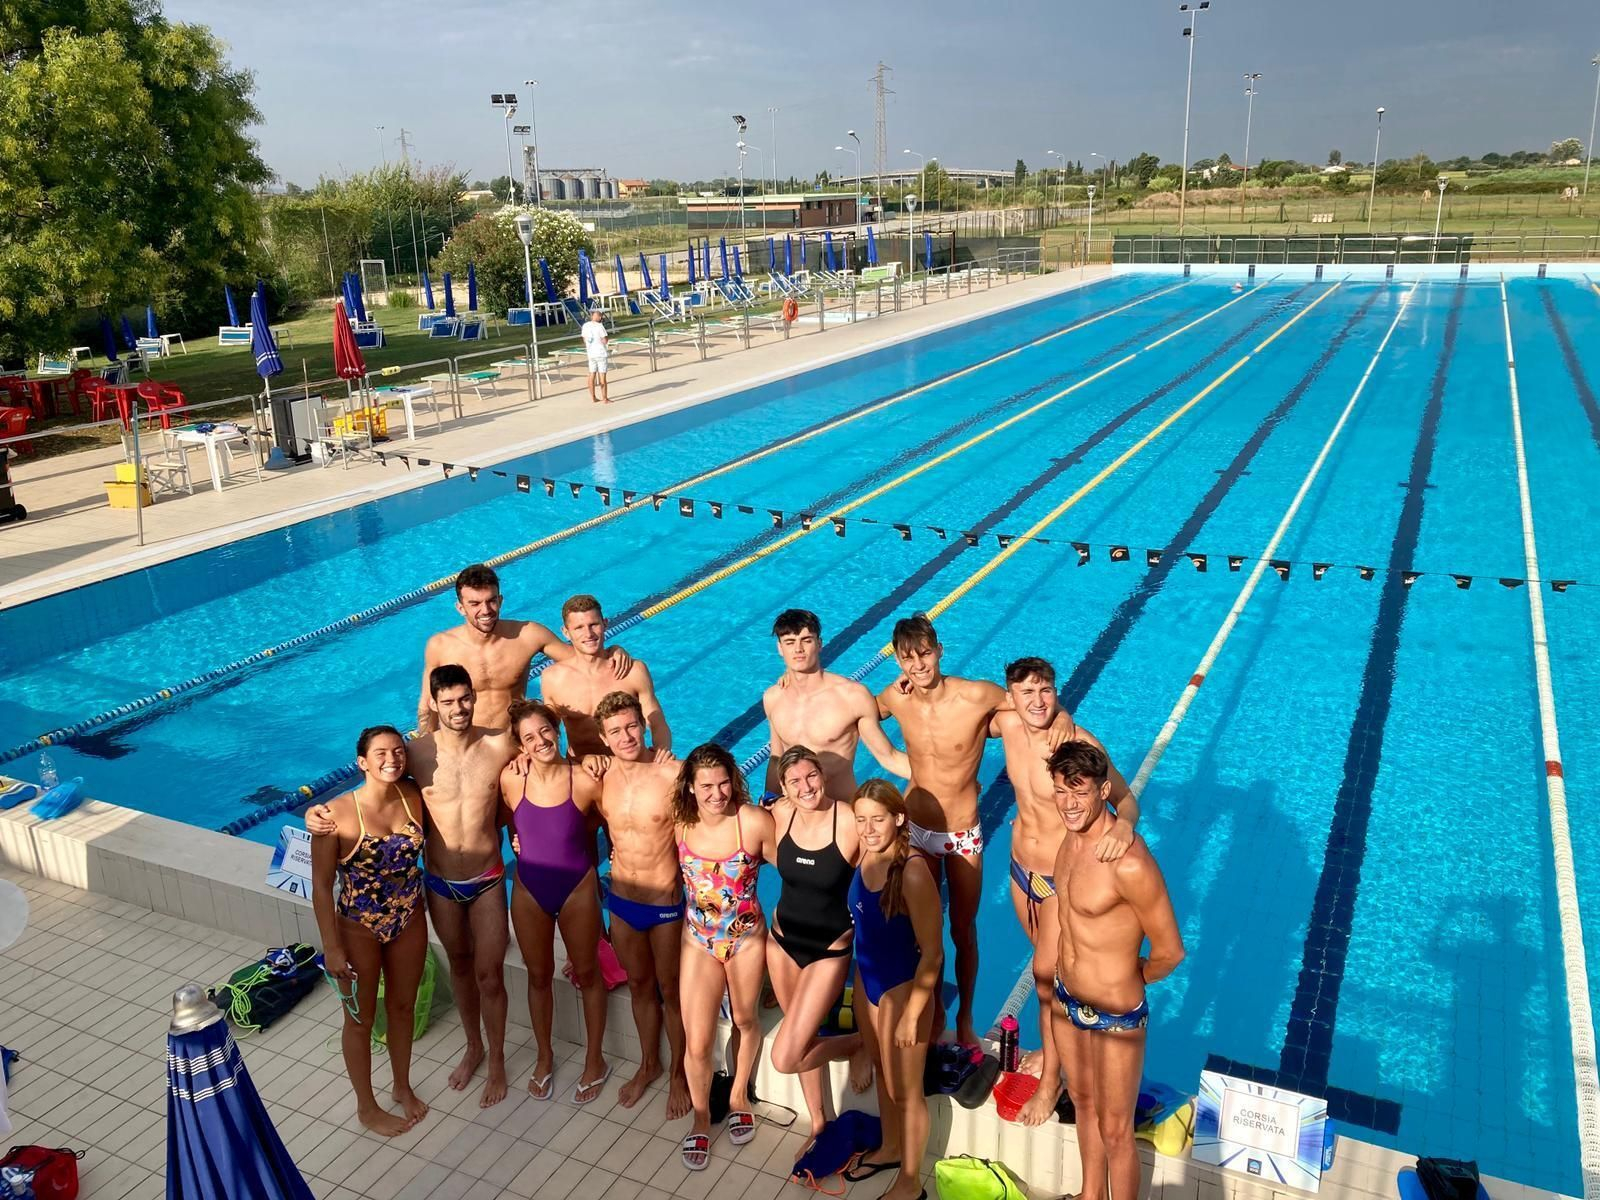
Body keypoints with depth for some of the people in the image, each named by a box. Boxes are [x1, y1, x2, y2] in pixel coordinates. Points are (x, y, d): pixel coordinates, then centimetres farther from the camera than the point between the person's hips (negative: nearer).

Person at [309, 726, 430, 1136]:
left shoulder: (413, 797, -12)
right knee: (361, 1019, 17)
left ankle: (403, 1088, 46)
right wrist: (331, 947, -14)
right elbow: (321, 885, -16)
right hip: (359, 928, -4)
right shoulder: (338, 814, -24)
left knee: (403, 1007, 23)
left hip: (409, 922, 4)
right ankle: (367, 1107, 38)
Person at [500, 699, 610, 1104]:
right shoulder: (511, 779, -15)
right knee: (539, 975, 20)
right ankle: (545, 1056, 43)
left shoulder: (585, 781, -23)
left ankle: (595, 1061, 36)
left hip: (577, 888, -2)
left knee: (586, 974, 17)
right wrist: (518, 839, -4)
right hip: (529, 890, 2)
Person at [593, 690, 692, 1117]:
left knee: (670, 991, 14)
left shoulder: (672, 774, -22)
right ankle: (648, 1064, 44)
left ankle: (678, 1073, 36)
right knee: (639, 986, 23)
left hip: (667, 904, -4)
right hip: (621, 901, 4)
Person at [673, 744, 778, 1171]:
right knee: (697, 1043, 2)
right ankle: (701, 1118, 30)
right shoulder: (679, 824, -15)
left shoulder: (755, 822, -23)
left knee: (745, 1021, 22)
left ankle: (739, 1096, 49)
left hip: (746, 939, -1)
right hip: (699, 942, 1)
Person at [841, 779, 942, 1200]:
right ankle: (889, 1148, 52)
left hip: (903, 987, -7)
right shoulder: (865, 854, -10)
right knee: (882, 1070, 28)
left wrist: (911, 1015, -20)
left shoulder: (913, 871, -30)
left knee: (905, 1090, 12)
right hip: (867, 978, 7)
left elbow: (932, 952, -24)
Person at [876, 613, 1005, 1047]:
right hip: (916, 830, 2)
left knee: (963, 931, 15)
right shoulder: (895, 698, -12)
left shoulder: (978, 696, -24)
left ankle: (965, 1018, 36)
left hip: (963, 836, -2)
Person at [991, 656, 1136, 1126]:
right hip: (1021, 868, 6)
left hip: (1064, 879, -6)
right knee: (1047, 967, 24)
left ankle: (1051, 1078, 23)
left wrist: (1122, 824, -49)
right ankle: (1052, 1045, 45)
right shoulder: (1008, 723, -11)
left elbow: (1126, 797, -27)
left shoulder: (1079, 743, -28)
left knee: (1048, 974, 3)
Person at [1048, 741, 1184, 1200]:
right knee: (1083, 1102, 28)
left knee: (1115, 1131, 12)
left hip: (1114, 1017, -8)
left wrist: (1131, 977, -3)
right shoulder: (1074, 832, -7)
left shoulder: (1130, 864, -32)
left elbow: (1169, 952, -21)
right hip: (1067, 999, 8)